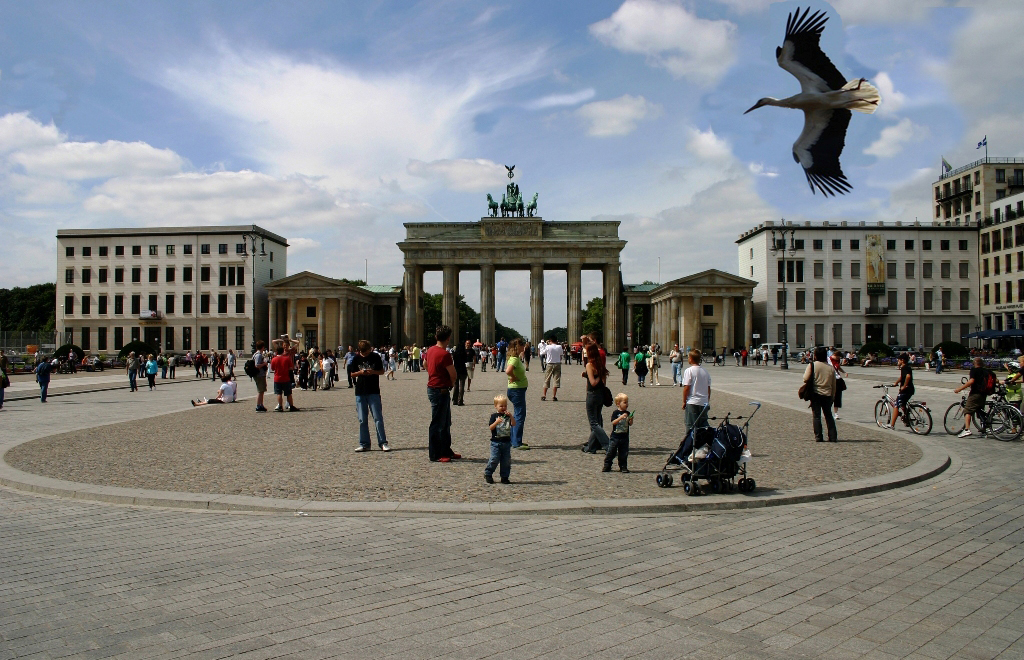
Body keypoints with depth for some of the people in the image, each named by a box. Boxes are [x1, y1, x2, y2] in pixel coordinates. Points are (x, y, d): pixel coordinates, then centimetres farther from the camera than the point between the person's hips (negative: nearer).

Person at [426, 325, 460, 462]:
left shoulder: (430, 350, 8)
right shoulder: (444, 354, -20)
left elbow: (426, 365, 22)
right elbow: (453, 375, -16)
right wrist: (451, 384, 7)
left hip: (432, 388, 9)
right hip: (441, 390, -9)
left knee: (446, 423, 17)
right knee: (437, 424, -2)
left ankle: (446, 451, 25)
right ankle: (435, 455, 5)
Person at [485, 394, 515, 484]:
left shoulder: (508, 416, 7)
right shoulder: (494, 416, -2)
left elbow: (514, 424, -6)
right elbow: (490, 427, -9)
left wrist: (510, 416, -18)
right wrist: (496, 422, -25)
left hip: (507, 442, 4)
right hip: (496, 442, -3)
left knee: (506, 460, 6)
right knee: (494, 459, -6)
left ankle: (504, 477, 15)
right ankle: (488, 474, 11)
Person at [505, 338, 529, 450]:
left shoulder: (517, 358, 11)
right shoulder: (514, 359, -19)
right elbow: (508, 371, -36)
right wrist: (514, 378, -20)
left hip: (519, 390, 10)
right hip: (516, 390, -10)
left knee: (517, 416, 16)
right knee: (520, 416, -6)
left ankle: (515, 440, 23)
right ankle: (517, 443, -3)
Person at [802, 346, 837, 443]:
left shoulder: (812, 365, -7)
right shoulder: (831, 367, 5)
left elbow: (805, 379, -14)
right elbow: (834, 385, 9)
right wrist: (832, 396, 18)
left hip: (816, 394, -3)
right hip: (827, 395, 3)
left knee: (816, 416, 3)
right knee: (829, 416, 13)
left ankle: (818, 437, 0)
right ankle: (833, 437, 11)